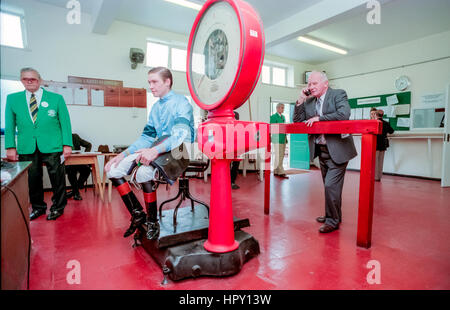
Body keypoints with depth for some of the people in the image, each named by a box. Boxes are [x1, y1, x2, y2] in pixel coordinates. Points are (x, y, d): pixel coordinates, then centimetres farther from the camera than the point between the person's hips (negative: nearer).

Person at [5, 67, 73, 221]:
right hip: (26, 149, 2)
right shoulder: (12, 98, 10)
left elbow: (65, 122, 1)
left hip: (52, 147, -2)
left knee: (57, 178, 3)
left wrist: (67, 144, -6)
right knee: (32, 179, 9)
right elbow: (9, 125, 11)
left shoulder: (56, 98, 3)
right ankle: (37, 207, 26)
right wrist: (10, 146, 2)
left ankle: (58, 207, 19)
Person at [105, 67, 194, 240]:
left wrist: (156, 150, -37)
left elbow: (182, 134, -23)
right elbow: (147, 137, 17)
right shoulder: (156, 107, 18)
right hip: (157, 151, 8)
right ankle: (138, 215, 5)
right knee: (113, 170, -4)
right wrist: (123, 155, 6)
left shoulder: (181, 103, -6)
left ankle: (152, 222, -13)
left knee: (143, 171, -34)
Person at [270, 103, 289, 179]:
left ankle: (276, 171, 17)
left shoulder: (283, 117, 20)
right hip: (277, 139, -8)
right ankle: (281, 172, -5)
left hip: (283, 139, 8)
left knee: (281, 156, 9)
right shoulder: (273, 117, -4)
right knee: (278, 156, -7)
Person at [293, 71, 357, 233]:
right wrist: (301, 100, -4)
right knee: (329, 185, 17)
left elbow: (344, 114, -23)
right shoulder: (309, 101, 9)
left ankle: (333, 220, 8)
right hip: (321, 151, 6)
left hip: (337, 150, -6)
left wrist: (318, 118, -19)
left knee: (331, 185, -9)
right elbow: (296, 121, 6)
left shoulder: (338, 94, -6)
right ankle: (333, 215, 33)